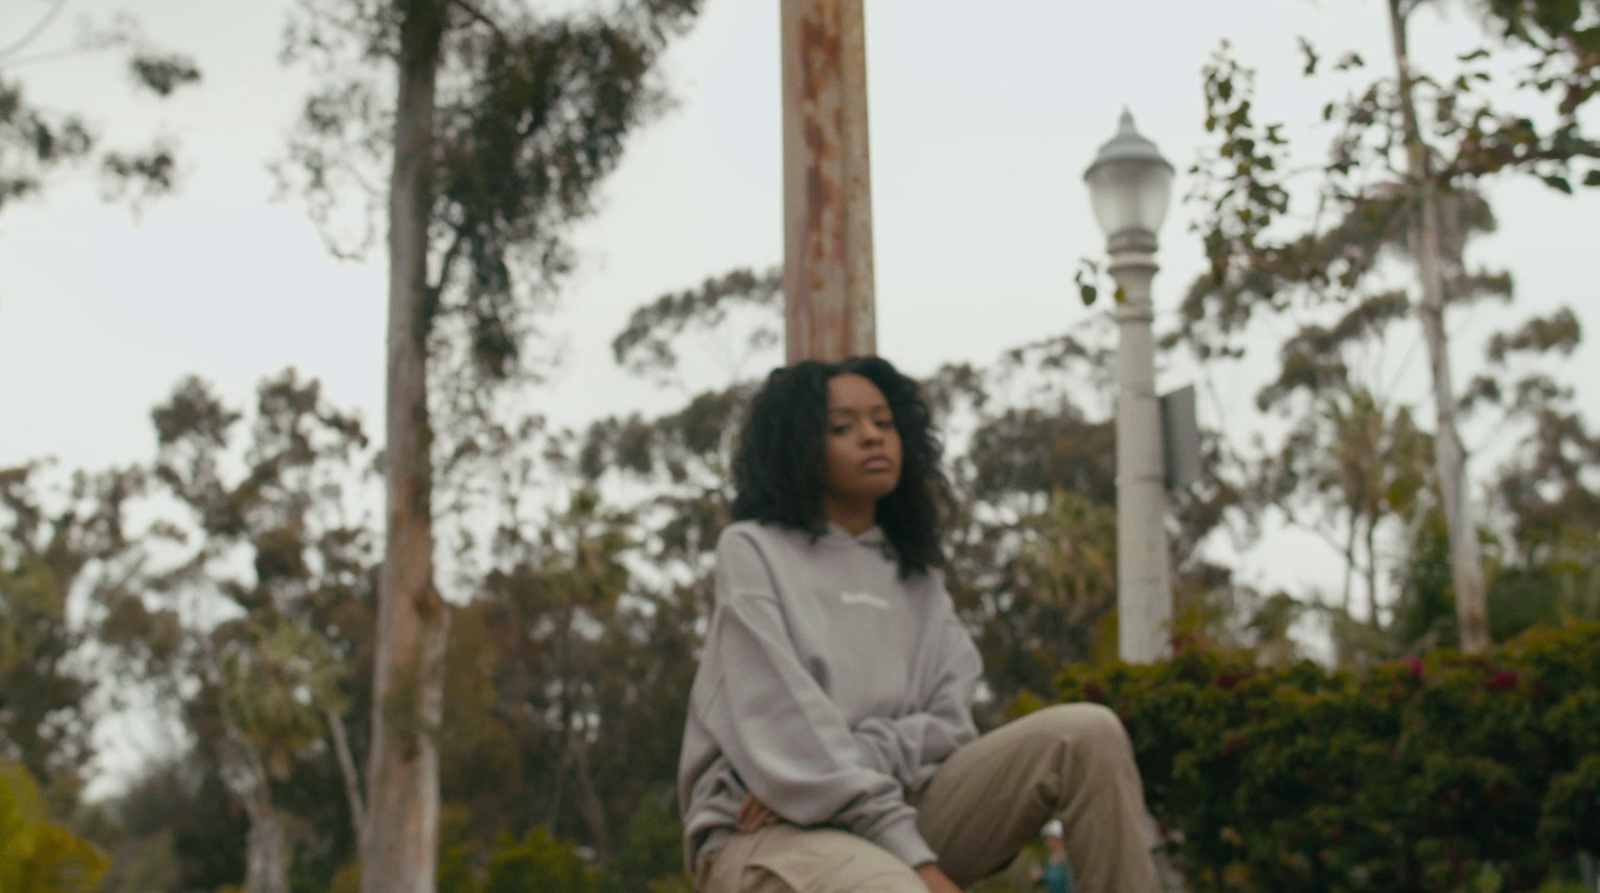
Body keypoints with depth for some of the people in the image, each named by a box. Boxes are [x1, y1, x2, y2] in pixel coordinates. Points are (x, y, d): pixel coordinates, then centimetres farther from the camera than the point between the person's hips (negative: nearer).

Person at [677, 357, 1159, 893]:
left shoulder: (920, 577, 21)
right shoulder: (751, 550, 5)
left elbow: (947, 721, 7)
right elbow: (780, 727, -8)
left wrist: (846, 768, -14)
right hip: (761, 834, -5)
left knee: (1088, 732, -17)